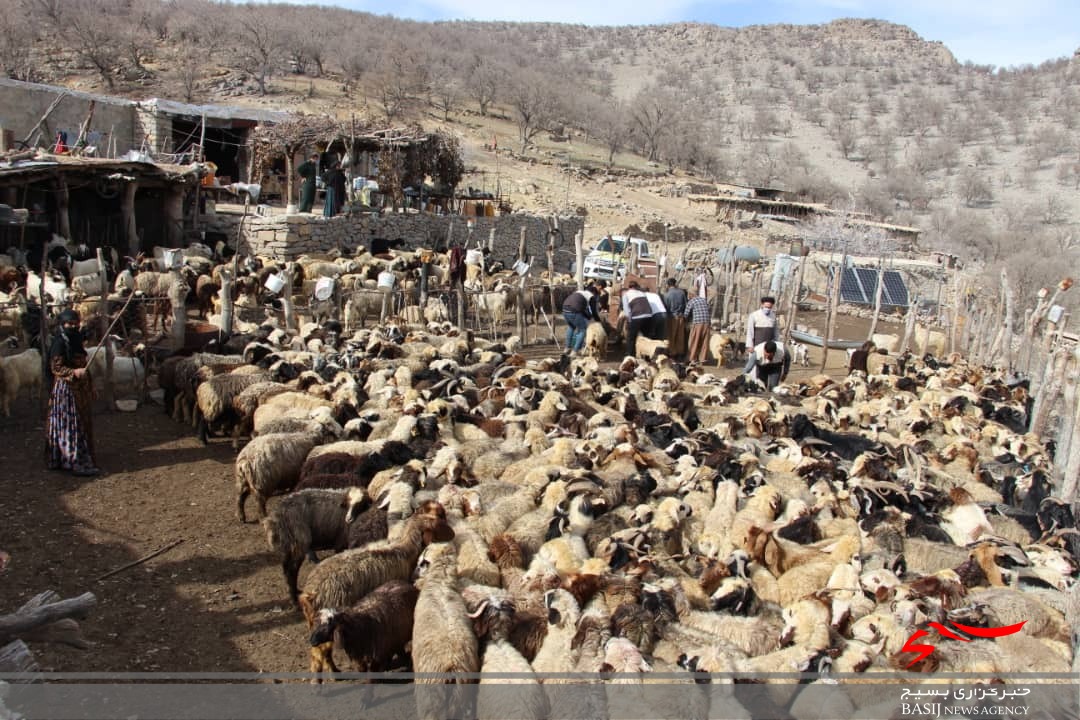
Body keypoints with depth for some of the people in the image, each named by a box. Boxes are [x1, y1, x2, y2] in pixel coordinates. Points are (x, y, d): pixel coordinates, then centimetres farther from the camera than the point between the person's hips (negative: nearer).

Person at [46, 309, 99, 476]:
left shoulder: (76, 341, 14)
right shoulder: (59, 343, -12)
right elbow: (56, 367, -15)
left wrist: (90, 388, 22)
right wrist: (74, 372, -31)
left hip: (80, 390, 9)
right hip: (66, 389, -9)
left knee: (82, 424, 12)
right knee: (71, 425, -7)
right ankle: (76, 462, -5)